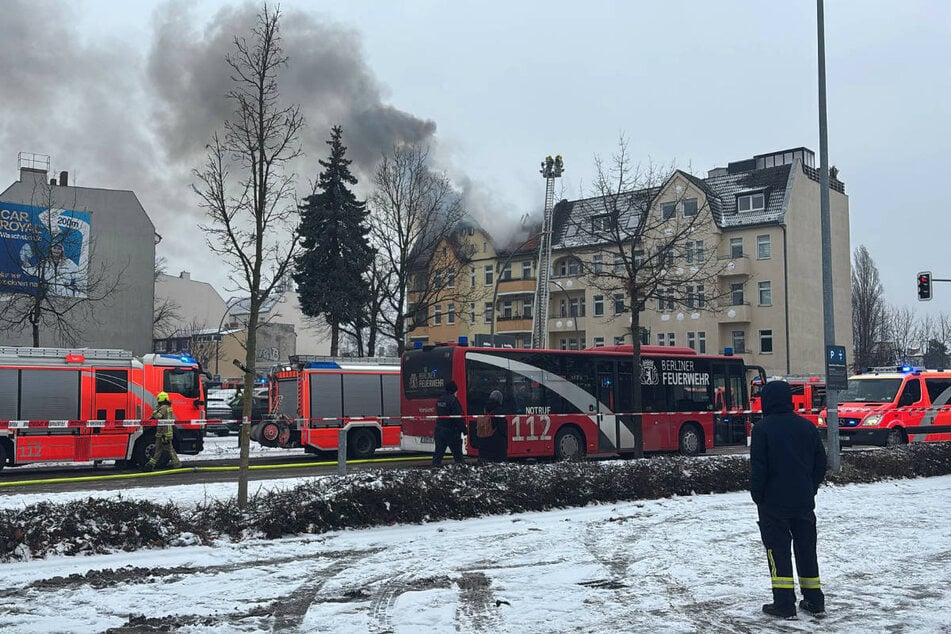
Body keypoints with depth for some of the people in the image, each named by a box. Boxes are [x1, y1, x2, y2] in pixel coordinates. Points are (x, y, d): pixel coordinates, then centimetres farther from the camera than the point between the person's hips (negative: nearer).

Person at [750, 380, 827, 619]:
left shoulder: (762, 429, -11)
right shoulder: (807, 426, 5)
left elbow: (758, 468, -12)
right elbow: (820, 463, 9)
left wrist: (758, 497, 0)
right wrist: (810, 490, 18)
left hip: (774, 503, -5)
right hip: (804, 502, 5)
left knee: (778, 550, 0)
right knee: (806, 548, 14)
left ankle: (784, 603, -2)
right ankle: (814, 601, 18)